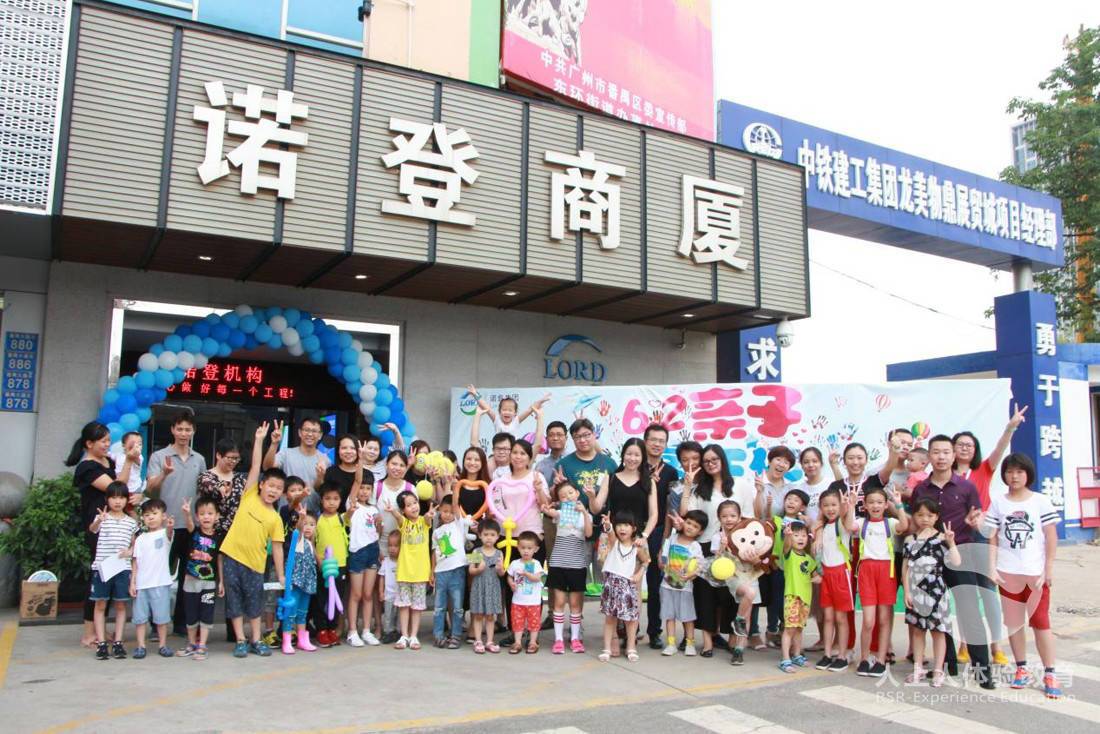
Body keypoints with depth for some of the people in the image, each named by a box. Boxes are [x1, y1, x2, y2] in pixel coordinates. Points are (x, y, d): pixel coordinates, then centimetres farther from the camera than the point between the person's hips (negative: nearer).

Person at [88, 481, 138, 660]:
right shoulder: (101, 518, -1)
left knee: (120, 605, 6)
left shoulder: (131, 522, 7)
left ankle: (118, 643, 13)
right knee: (100, 605, 4)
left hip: (122, 568, 2)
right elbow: (92, 529, -23)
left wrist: (131, 551, -7)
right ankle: (101, 643, 10)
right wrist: (99, 520, -46)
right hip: (102, 567, -2)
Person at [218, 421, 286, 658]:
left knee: (255, 602, 8)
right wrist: (259, 440, -9)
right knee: (235, 601, 5)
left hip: (255, 563, 1)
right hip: (231, 556, -1)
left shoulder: (275, 518, 1)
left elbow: (277, 547, 2)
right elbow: (255, 466, -6)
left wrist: (281, 575, 0)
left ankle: (256, 641, 21)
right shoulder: (249, 496, -1)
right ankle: (240, 641, 15)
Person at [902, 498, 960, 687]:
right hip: (915, 591, 3)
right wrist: (907, 592, -2)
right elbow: (905, 568, 4)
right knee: (917, 630, 10)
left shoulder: (941, 538, -3)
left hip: (935, 590, -3)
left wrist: (951, 542, -22)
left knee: (937, 631, 4)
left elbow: (956, 562, -13)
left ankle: (938, 671, 12)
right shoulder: (910, 540, 5)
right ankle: (918, 669, 20)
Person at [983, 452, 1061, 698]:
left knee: (1040, 622, 1)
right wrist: (992, 568, -5)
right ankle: (1022, 669, 19)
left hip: (1036, 572, -2)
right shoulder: (998, 503, 4)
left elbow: (1051, 537, 0)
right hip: (1007, 572, 2)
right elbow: (992, 538, 2)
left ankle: (1050, 674, 9)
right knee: (1014, 622, 9)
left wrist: (1049, 568, -5)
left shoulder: (1041, 501, 0)